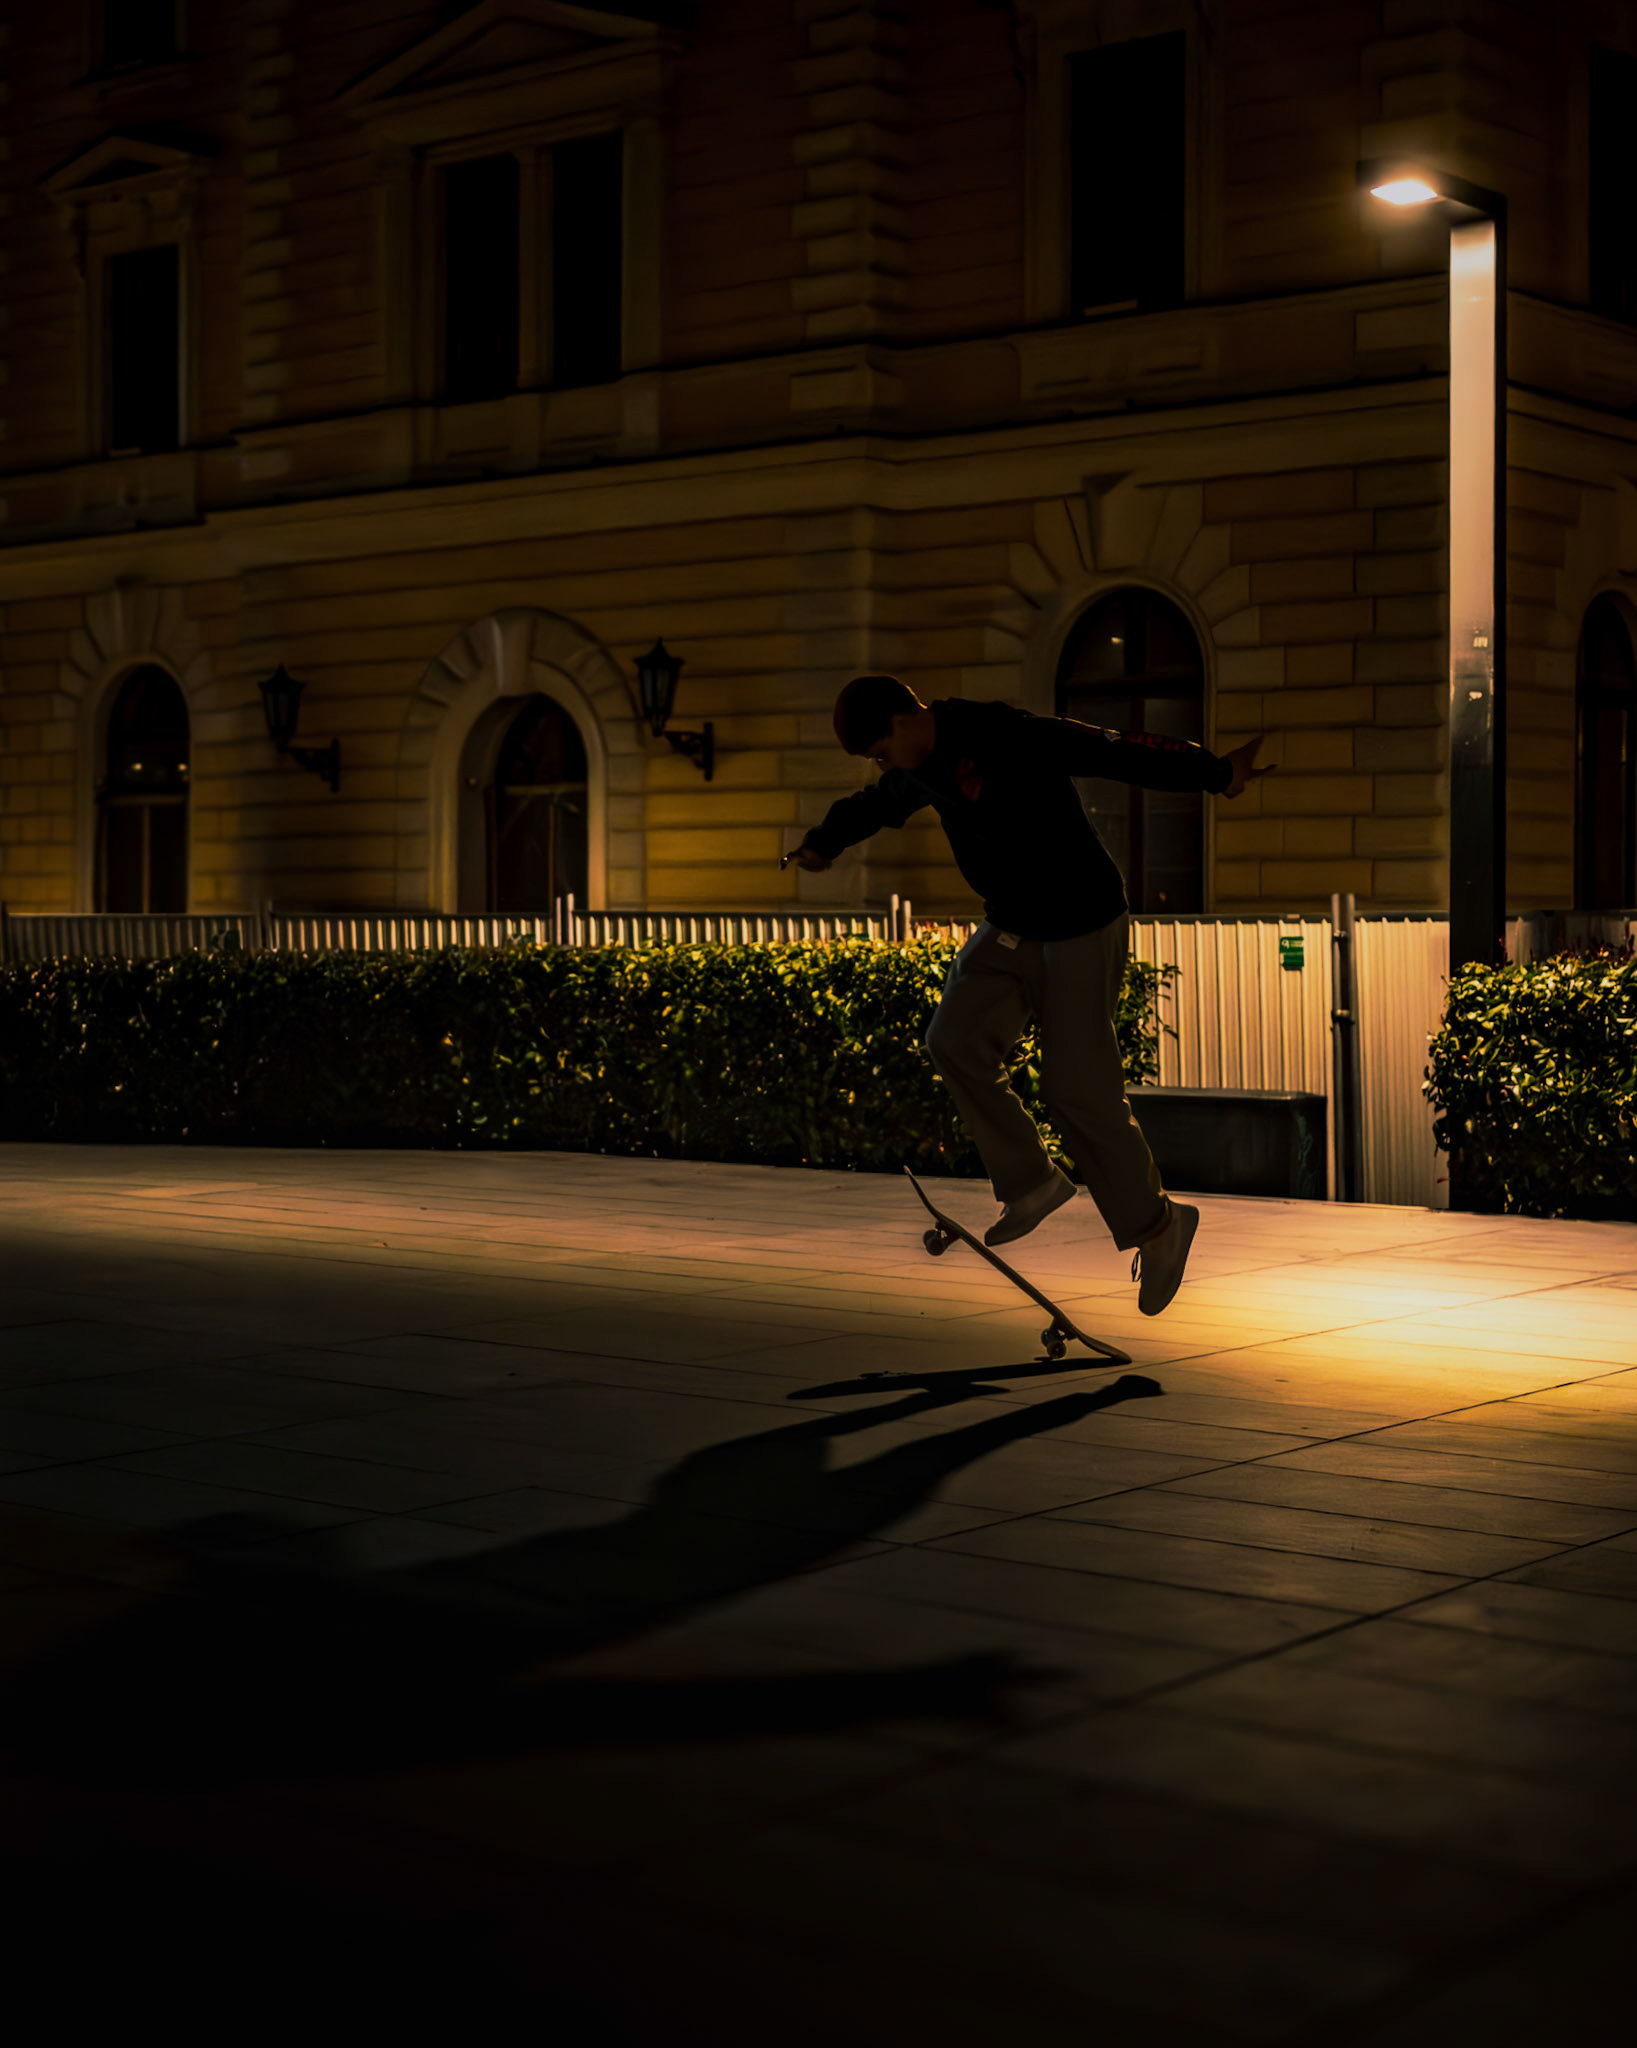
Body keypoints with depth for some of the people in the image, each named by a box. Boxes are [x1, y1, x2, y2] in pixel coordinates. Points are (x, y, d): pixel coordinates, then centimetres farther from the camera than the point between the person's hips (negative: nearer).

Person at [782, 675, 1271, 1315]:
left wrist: (1213, 772, -37)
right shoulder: (920, 772, 4)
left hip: (1079, 929, -8)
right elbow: (872, 805, 27)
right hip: (1009, 927, 8)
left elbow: (1113, 752, -29)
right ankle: (1030, 1184, 4)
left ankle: (1155, 1226, 13)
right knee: (956, 1038, -11)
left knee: (1077, 1087, -6)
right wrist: (822, 844, 45)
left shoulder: (1005, 738, -23)